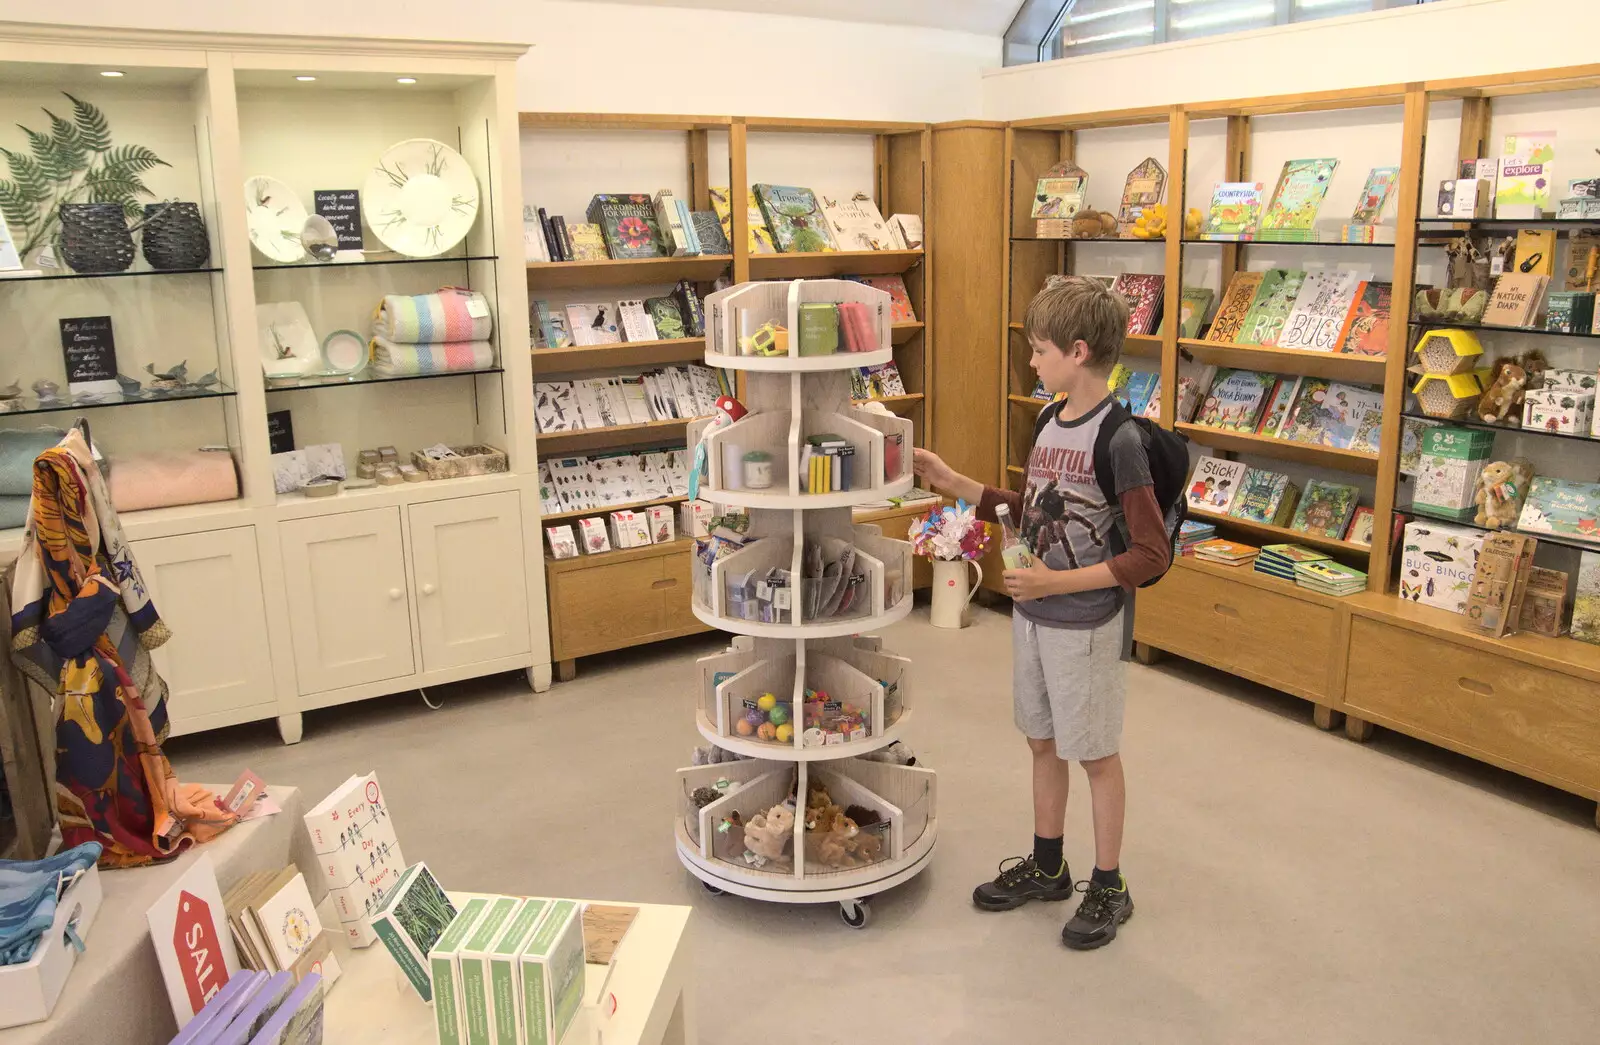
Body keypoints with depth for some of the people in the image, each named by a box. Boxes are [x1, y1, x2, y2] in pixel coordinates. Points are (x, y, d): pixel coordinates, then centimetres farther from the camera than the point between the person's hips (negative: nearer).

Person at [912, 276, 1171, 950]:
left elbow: (1151, 555, -20)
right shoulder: (1051, 422, 3)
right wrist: (951, 482, 10)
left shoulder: (1119, 439, -21)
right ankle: (1047, 867, 37)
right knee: (1043, 741, 19)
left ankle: (1109, 888, 27)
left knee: (1095, 754, 8)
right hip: (1032, 615, 8)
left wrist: (1058, 582, -23)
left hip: (1085, 625, -8)